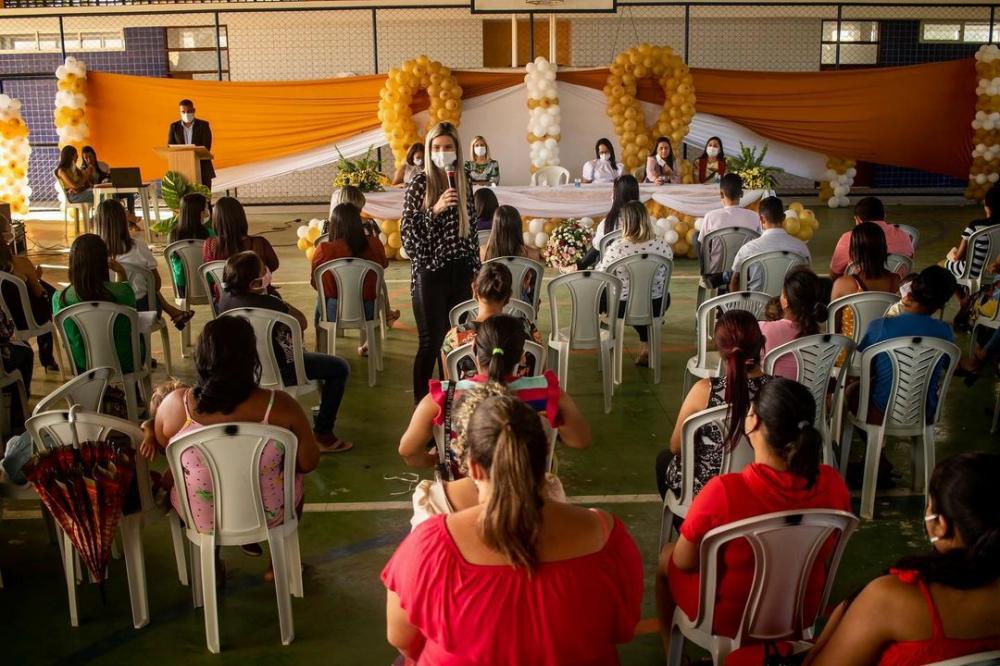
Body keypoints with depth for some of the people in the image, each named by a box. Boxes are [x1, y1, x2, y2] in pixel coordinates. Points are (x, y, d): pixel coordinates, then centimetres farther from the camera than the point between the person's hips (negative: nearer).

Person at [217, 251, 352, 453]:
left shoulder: (226, 297, -7)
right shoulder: (268, 304, -29)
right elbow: (302, 323, -13)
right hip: (276, 372, -8)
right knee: (340, 368, 0)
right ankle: (322, 434, 5)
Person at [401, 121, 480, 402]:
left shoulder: (463, 182, 8)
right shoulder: (419, 183, -6)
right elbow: (407, 231, -10)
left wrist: (476, 270, 12)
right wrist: (435, 209, -23)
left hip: (461, 272, 5)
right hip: (430, 273, -4)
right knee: (431, 343, 0)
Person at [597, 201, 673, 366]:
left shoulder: (617, 248, -22)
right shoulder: (663, 246, -13)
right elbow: (665, 277, 3)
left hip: (622, 308, -2)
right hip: (655, 306, 2)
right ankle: (646, 349, 38)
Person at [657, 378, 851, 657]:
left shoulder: (724, 492, -34)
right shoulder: (833, 483, -20)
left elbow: (684, 561, -18)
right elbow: (826, 551, 0)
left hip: (731, 618, -4)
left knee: (667, 555, 25)